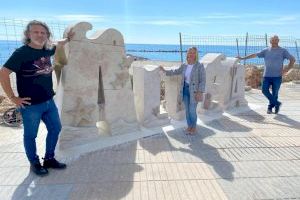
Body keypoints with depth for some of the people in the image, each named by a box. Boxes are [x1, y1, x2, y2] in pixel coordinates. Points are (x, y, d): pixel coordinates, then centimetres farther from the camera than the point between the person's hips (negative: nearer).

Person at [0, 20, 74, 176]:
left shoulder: (47, 50, 4)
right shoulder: (21, 53, -15)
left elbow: (57, 44, 29)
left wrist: (68, 38, 37)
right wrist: (13, 97, -16)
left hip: (49, 101, 7)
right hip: (31, 105, -7)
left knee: (55, 128, 16)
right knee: (30, 135, 9)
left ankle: (49, 159, 34)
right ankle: (34, 163, 30)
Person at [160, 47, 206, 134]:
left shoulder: (199, 66, -11)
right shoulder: (184, 66, 5)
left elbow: (202, 80, -12)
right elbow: (175, 72, 21)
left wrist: (200, 92, -18)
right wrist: (165, 71, 20)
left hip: (194, 91, -5)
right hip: (185, 89, 5)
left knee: (192, 111, -1)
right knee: (187, 110, 12)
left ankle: (194, 127, 22)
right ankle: (189, 126, 29)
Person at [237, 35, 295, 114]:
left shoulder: (283, 51, 4)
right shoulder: (266, 51, 10)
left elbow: (292, 59, 5)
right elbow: (254, 55, 10)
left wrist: (287, 69, -7)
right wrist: (243, 58, 6)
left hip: (277, 76, -2)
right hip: (267, 75, 2)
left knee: (274, 93, 2)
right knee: (264, 90, -12)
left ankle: (270, 107, 20)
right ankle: (277, 103, 5)